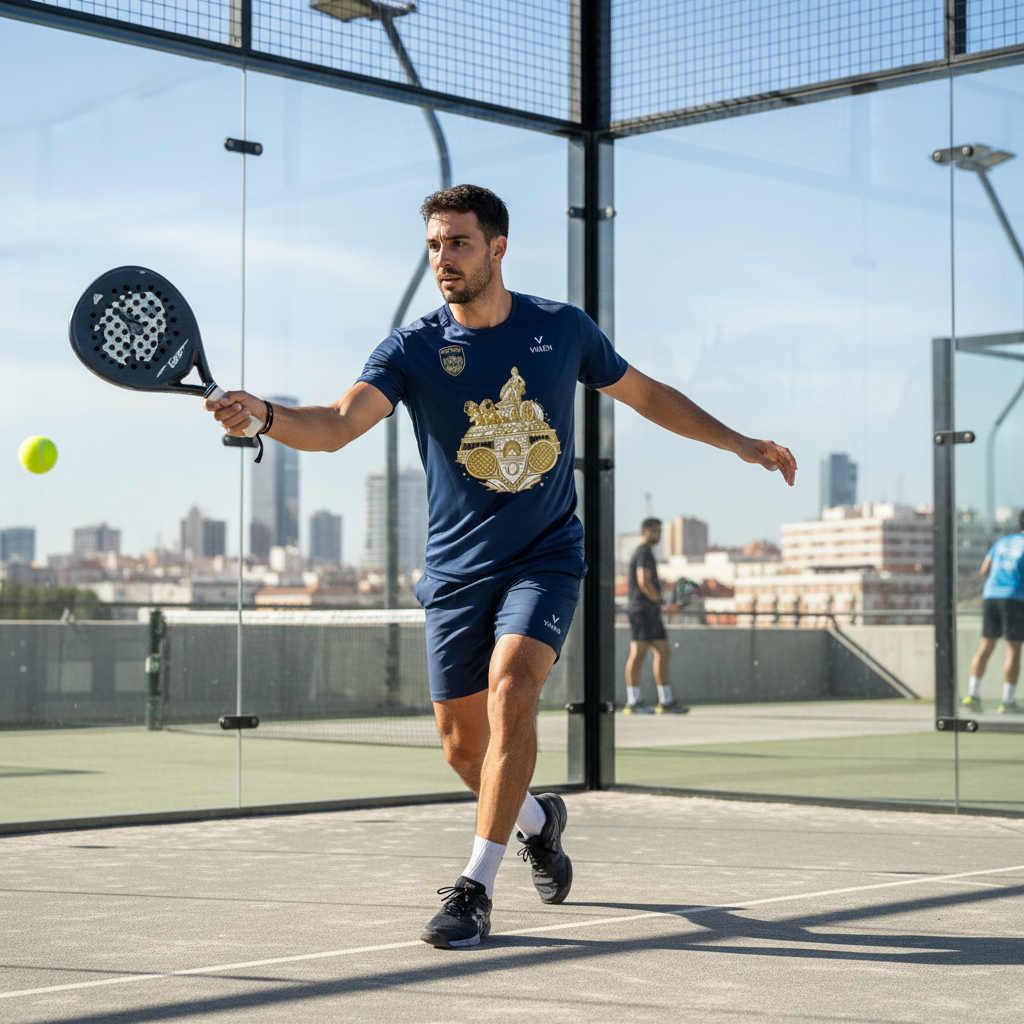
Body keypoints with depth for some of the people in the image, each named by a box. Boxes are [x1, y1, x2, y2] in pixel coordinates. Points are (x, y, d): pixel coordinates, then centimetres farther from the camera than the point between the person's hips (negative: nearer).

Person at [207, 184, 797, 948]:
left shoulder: (563, 328, -1)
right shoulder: (412, 349, -6)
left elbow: (646, 394, 15)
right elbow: (336, 425, -21)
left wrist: (739, 442, 14)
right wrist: (263, 416, -41)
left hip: (546, 557, -1)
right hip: (456, 570, 1)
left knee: (510, 688, -25)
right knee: (463, 745, 4)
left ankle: (476, 888, -20)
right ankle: (537, 820, 38)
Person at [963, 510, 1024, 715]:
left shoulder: (1002, 541, 16)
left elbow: (984, 570, 13)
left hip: (991, 595, 6)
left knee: (986, 646, 10)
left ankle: (972, 694, 5)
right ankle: (1008, 702, -4)